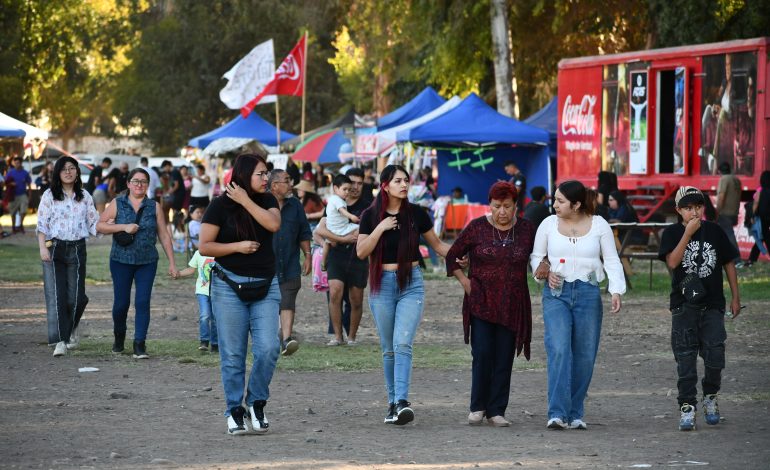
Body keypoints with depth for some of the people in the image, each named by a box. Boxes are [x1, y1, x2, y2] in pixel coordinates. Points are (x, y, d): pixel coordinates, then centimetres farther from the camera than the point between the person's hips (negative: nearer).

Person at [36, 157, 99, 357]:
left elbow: (94, 223, 12)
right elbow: (42, 224, -3)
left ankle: (72, 328, 29)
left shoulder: (84, 196, 10)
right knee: (56, 296, -9)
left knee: (76, 297, -1)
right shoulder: (49, 196, 2)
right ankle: (60, 341, -7)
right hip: (54, 248, -2)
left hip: (77, 249, 2)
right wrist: (42, 248, -12)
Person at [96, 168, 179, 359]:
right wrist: (124, 227, -15)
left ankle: (139, 344, -6)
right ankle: (119, 336, 30)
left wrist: (172, 263, 2)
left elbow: (164, 236, 6)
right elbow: (100, 226, -2)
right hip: (121, 261, 0)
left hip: (147, 262, 0)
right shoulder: (117, 204, 3)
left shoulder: (153, 207, 5)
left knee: (142, 302, -8)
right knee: (121, 302, 4)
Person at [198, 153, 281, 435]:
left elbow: (274, 224, -14)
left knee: (268, 348, -10)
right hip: (229, 286, -3)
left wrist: (245, 201, -13)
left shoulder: (266, 201, 7)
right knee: (233, 354, 0)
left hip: (265, 285, 3)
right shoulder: (220, 206, -3)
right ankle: (234, 412, 8)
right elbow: (204, 246, -5)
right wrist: (238, 246, -13)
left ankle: (257, 402, 10)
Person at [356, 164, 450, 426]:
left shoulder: (416, 214, 4)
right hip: (382, 284, 1)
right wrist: (381, 228, -14)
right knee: (389, 349, 6)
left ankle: (402, 402, -26)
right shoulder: (371, 216, 2)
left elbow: (437, 244, 13)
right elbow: (361, 252, -4)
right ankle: (392, 403, 15)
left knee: (403, 344, -17)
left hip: (411, 283, -1)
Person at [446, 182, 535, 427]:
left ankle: (496, 411, 7)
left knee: (504, 358, 1)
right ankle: (477, 407, 4)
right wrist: (464, 281, -2)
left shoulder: (526, 229, 4)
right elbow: (452, 256, 7)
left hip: (512, 305, 2)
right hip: (481, 303, -2)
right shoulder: (477, 228, -1)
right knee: (482, 354, -9)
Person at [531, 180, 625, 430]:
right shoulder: (548, 224, 6)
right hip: (556, 293, -1)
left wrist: (616, 290, -9)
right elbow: (536, 256, 16)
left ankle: (575, 414, 14)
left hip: (588, 294, 1)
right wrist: (545, 273, -5)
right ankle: (558, 413, -19)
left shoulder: (599, 225, 3)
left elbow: (612, 261, 4)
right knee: (559, 351, -16)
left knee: (584, 356, 3)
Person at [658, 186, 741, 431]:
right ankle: (687, 407, 2)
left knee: (715, 356, -5)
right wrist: (688, 233, -20)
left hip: (713, 304, 1)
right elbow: (672, 262, -16)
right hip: (684, 305, -1)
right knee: (686, 359, -2)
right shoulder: (672, 233, 0)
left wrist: (735, 297, 10)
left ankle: (710, 397, 18)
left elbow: (729, 263, 12)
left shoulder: (714, 231, 5)